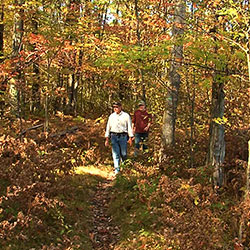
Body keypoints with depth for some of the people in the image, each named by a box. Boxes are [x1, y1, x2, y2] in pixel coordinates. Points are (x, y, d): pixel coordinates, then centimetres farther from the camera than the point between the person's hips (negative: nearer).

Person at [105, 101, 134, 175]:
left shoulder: (126, 116, 2)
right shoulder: (111, 116, 11)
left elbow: (129, 127, 3)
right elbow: (108, 127, 13)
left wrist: (130, 138, -4)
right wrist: (107, 139, 9)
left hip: (123, 136, -2)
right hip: (114, 136, 2)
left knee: (123, 153, 3)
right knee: (115, 153, -3)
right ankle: (117, 169, -1)